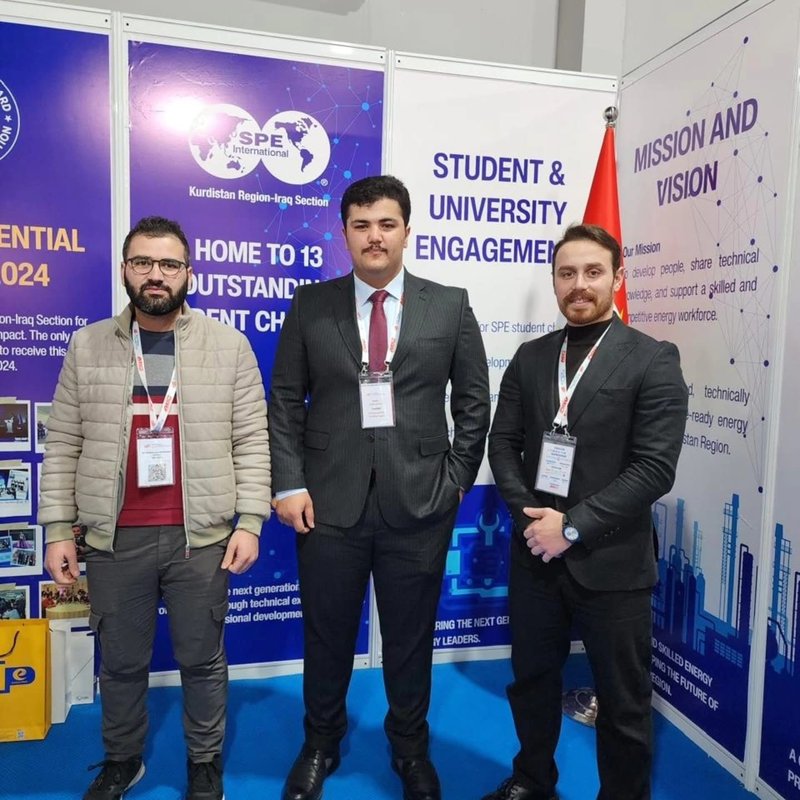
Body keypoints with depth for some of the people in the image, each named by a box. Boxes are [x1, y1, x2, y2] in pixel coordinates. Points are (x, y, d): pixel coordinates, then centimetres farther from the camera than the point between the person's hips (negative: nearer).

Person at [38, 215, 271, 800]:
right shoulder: (88, 346, 3)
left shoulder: (228, 345, -1)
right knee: (121, 662, 18)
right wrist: (58, 528, 1)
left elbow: (253, 440, -2)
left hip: (201, 536, -1)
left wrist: (250, 521, -8)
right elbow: (63, 445, 5)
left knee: (202, 659, 14)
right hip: (113, 539, 2)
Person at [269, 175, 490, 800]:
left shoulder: (450, 305, 2)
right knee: (327, 635, 15)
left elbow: (474, 403, 5)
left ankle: (411, 749, 40)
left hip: (419, 502, 0)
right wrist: (290, 485, -4)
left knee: (411, 637, 15)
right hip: (330, 501, 1)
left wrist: (458, 480, 0)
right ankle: (320, 744, 41)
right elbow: (285, 401, 3)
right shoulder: (311, 305, 3)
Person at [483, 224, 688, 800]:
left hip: (611, 561, -4)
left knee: (623, 701, 12)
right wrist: (529, 514, -11)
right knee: (532, 680, 21)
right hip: (535, 553, 4)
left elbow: (655, 468, -14)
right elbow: (503, 444, 5)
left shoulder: (653, 359, -7)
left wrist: (572, 527, -17)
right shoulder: (530, 358, 7)